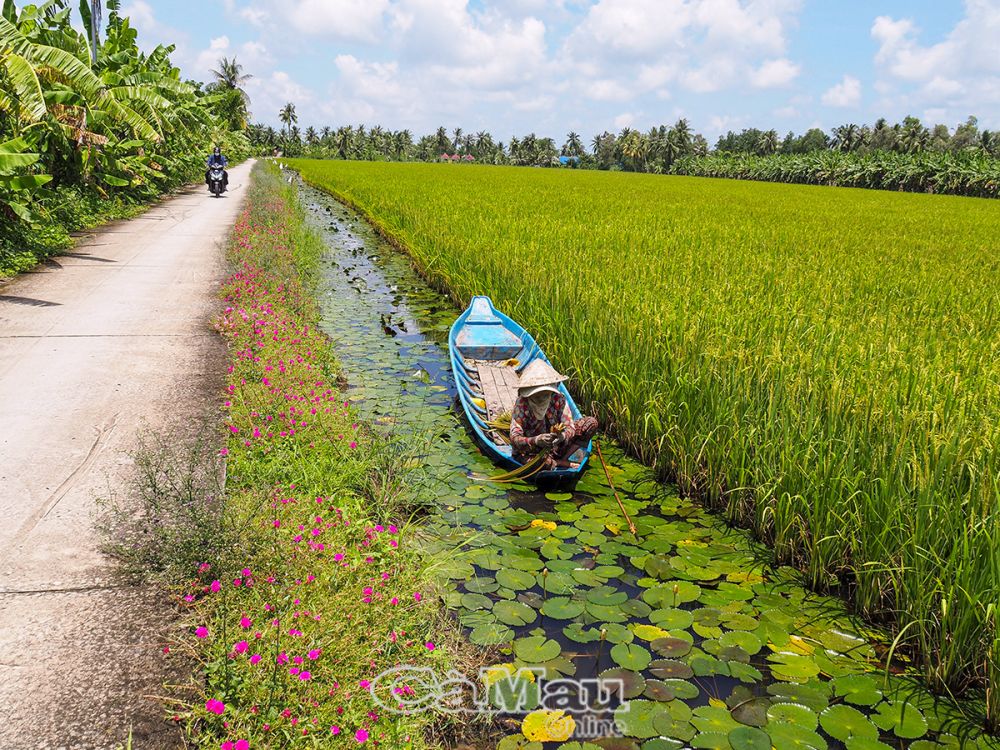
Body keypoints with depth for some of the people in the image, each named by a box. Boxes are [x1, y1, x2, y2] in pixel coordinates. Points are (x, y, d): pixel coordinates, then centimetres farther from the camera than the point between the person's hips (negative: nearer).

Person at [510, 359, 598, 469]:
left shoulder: (558, 400, -14)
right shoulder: (522, 404, -23)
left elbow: (570, 427, -20)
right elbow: (514, 438, -31)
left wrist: (563, 436, -46)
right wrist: (535, 441, -52)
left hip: (556, 446, 4)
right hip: (531, 451, -3)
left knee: (591, 423, -9)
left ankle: (562, 459, -15)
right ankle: (564, 464, -15)